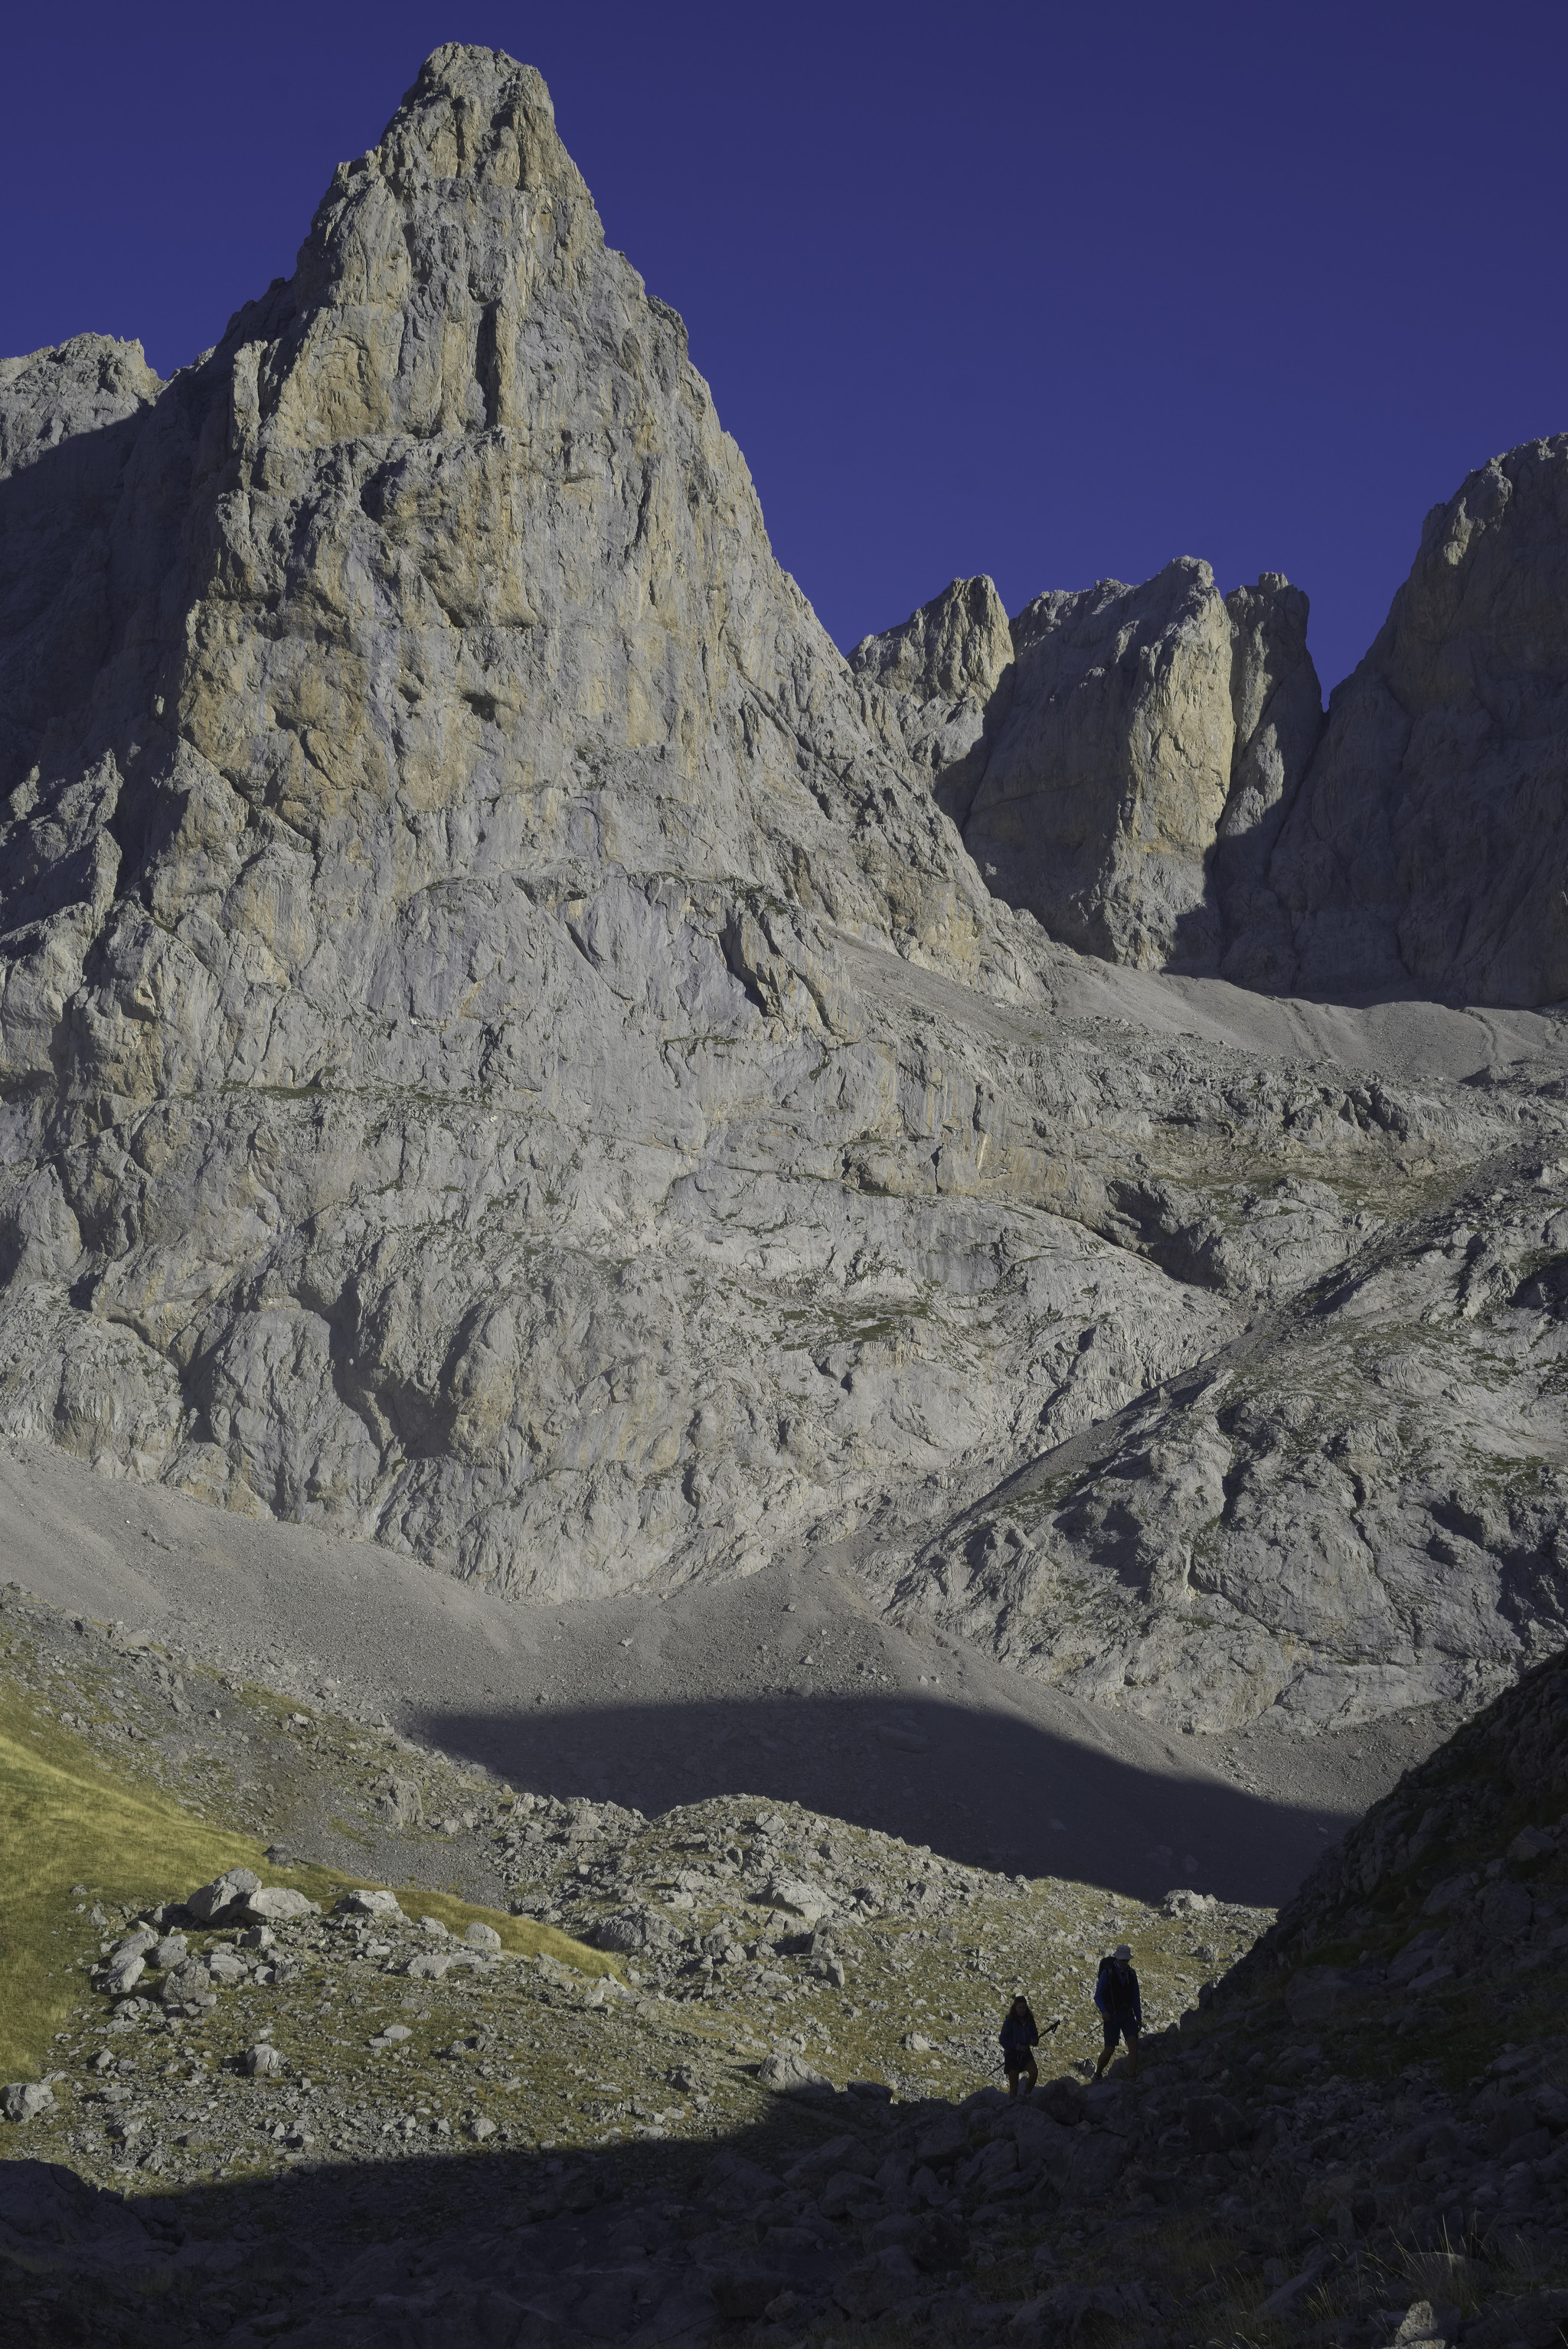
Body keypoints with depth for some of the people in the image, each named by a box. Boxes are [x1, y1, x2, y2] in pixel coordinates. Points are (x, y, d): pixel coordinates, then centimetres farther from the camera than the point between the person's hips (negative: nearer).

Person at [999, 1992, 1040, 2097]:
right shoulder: (1009, 2021, -12)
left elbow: (1035, 2034, 11)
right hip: (1012, 2054, -3)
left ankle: (1026, 2094, 1)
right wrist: (1016, 2047, -24)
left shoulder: (1029, 2020, 1)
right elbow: (1003, 2040, -12)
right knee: (1014, 2086, -1)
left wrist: (1034, 2041, -13)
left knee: (1034, 2072, -21)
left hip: (1025, 2053, 4)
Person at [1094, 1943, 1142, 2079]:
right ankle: (1098, 2074, 23)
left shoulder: (1131, 1974, 7)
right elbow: (1098, 1996, -8)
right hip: (1111, 2015, -4)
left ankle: (1131, 2078, -17)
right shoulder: (1107, 1973, -8)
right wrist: (1103, 2011, -24)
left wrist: (1139, 2017, 11)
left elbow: (1135, 1998, 14)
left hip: (1127, 2014, 4)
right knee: (1110, 2049, -3)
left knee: (1133, 2043, -16)